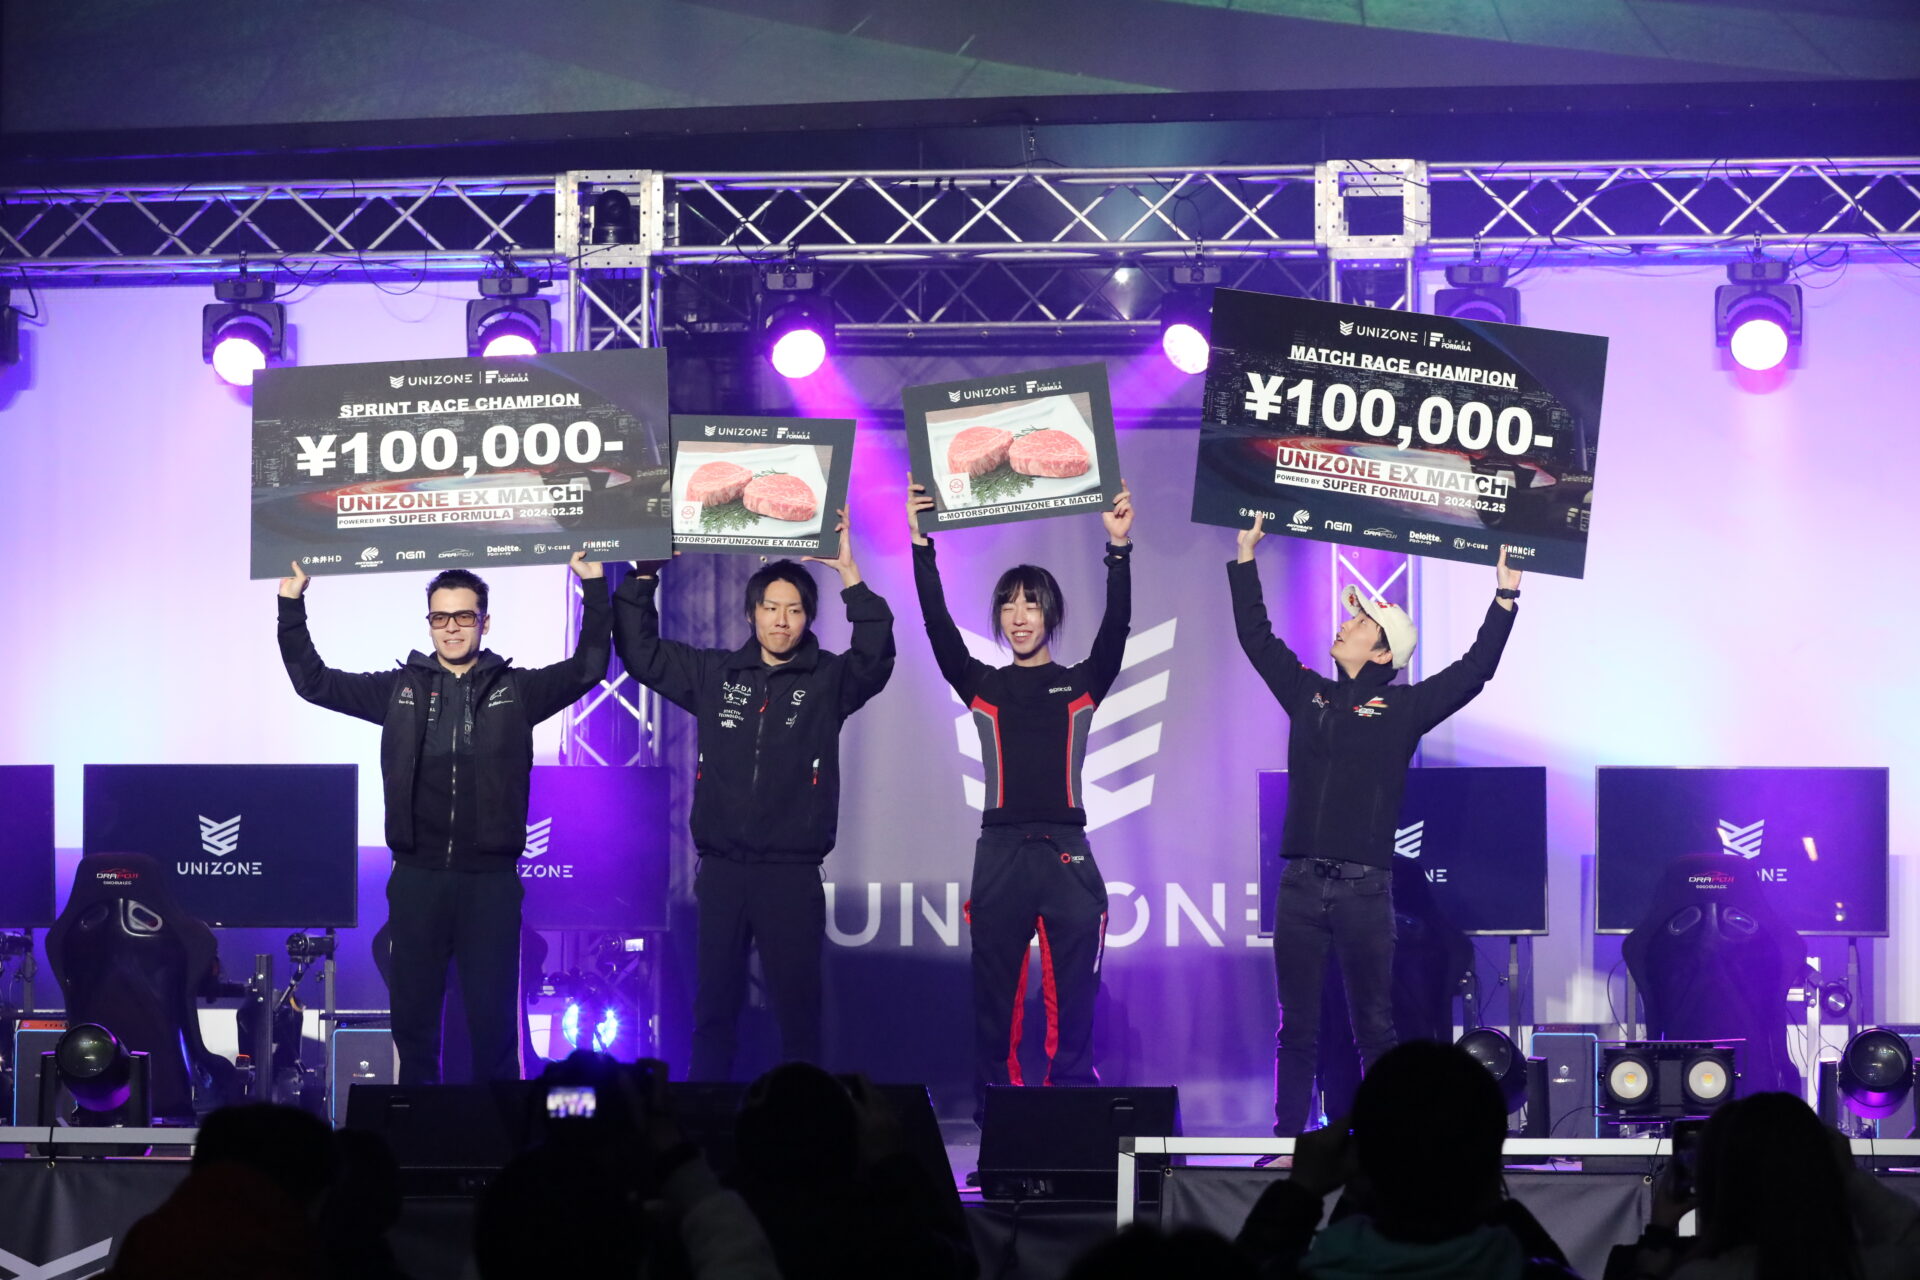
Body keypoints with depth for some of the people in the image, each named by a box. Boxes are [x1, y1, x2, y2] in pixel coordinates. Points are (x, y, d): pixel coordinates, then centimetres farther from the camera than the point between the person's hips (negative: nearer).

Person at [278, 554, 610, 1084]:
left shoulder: (516, 690, 6)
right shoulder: (401, 688, 9)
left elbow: (588, 668, 0)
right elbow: (314, 682, 10)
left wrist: (595, 590, -6)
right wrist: (291, 606, 2)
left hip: (491, 881, -1)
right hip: (417, 879, 2)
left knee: (494, 1020, 0)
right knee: (413, 1019, 6)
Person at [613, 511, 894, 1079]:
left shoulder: (829, 680, 3)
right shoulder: (714, 674, 11)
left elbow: (875, 657, -16)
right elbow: (641, 653, 12)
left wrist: (850, 576, -22)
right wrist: (643, 575, 3)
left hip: (793, 875, -2)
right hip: (722, 870, 2)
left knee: (798, 1006, 1)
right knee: (713, 1005, 5)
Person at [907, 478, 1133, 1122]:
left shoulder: (1082, 684, 10)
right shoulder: (981, 686, 11)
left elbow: (1116, 627, -4)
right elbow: (939, 628, -2)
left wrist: (1119, 549, -17)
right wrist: (922, 548, -13)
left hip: (1067, 852, -1)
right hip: (1000, 852, 1)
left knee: (1073, 996, -3)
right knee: (995, 996, 1)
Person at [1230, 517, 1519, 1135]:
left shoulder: (1403, 708, 5)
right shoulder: (1308, 694, 14)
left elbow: (1474, 670, 0)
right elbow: (1256, 637, 21)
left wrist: (1505, 596, -5)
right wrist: (1245, 556, 23)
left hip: (1365, 887, -3)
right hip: (1301, 884, 3)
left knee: (1374, 1026, 1)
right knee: (1297, 1026, 5)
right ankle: (1287, 1142, 8)